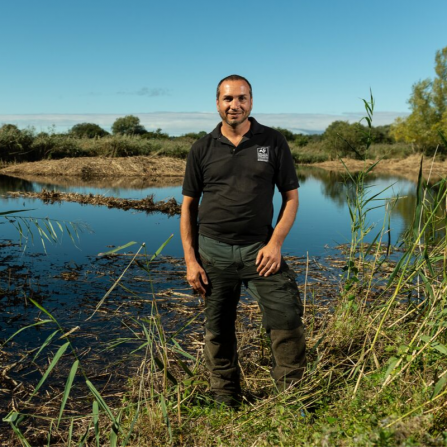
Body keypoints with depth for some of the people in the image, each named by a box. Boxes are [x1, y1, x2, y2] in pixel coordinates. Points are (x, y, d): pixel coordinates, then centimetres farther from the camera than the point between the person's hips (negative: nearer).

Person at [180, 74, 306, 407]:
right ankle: (226, 402, 29)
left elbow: (291, 196, 3)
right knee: (219, 330, 10)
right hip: (213, 249, 1)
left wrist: (276, 243, -10)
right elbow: (188, 206, 6)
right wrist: (190, 260, -1)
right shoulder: (202, 149, 4)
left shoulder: (273, 142, 2)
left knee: (287, 317, -8)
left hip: (259, 247, -1)